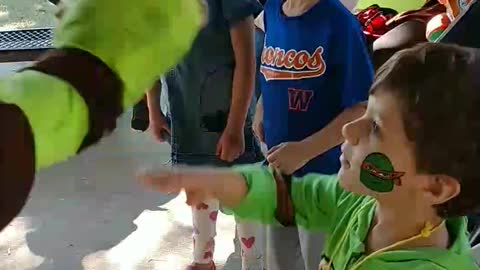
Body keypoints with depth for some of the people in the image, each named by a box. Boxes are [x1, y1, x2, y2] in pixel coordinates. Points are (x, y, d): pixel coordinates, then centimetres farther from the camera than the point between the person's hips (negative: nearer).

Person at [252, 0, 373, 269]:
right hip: (277, 167, 6)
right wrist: (262, 109, 4)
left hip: (321, 172, -6)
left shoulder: (339, 22, -20)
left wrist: (304, 150, -23)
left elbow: (363, 108, -20)